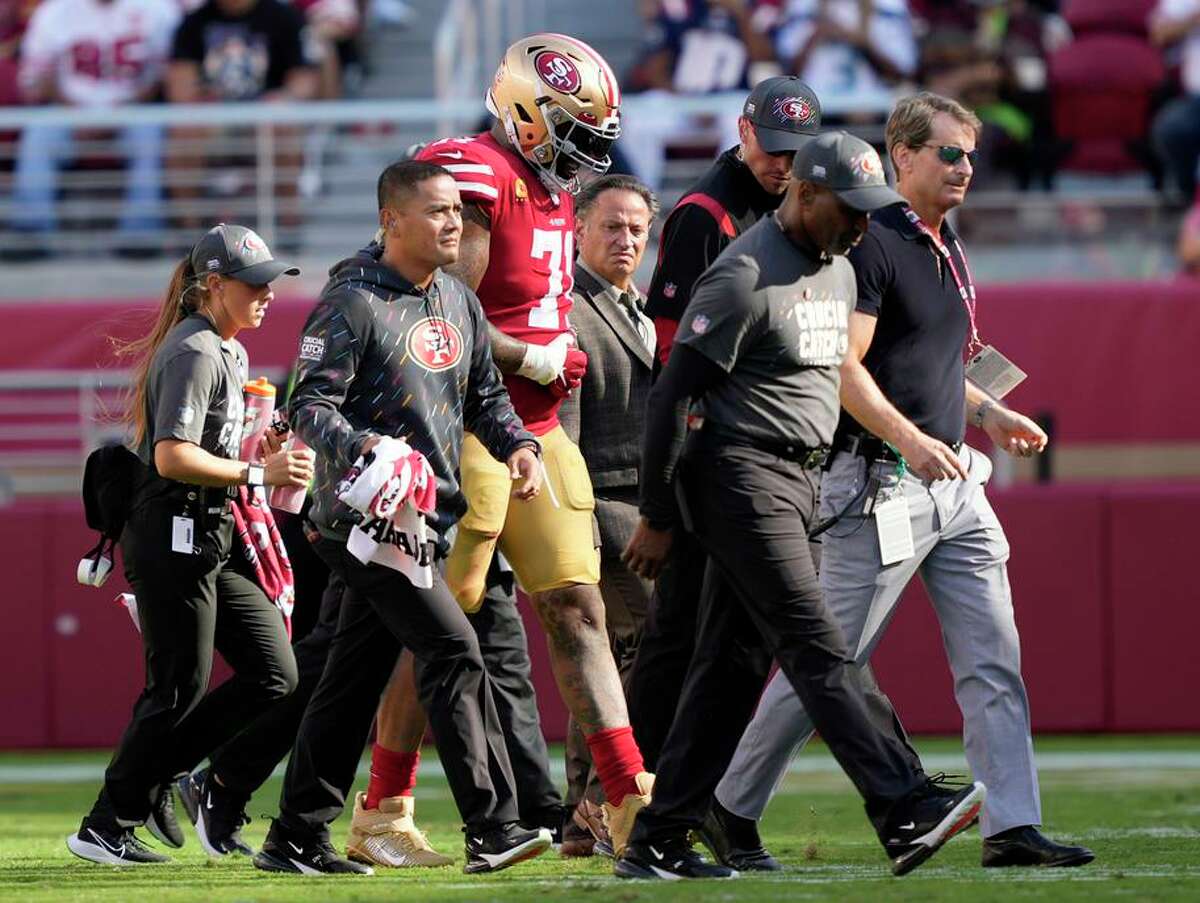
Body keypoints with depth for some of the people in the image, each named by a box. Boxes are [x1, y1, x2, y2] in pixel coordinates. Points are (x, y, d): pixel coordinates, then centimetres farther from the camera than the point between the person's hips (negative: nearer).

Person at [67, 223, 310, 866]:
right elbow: (173, 457, -23)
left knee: (274, 676, 3)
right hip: (173, 535, -10)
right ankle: (106, 828, 6)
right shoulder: (195, 351, -15)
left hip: (211, 538, 10)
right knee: (179, 691, -5)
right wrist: (257, 474, -21)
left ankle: (153, 778, 12)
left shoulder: (229, 351, 17)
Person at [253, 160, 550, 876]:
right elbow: (310, 404, -14)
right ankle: (492, 830, -18)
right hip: (369, 519, -8)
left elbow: (485, 394, 23)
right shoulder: (352, 303, -10)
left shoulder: (458, 301, 15)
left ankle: (296, 839, 16)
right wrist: (363, 449, -32)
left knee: (356, 680, 11)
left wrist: (518, 444, 3)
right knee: (454, 651, -16)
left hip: (427, 521, 8)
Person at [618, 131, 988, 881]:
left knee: (736, 664, 7)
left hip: (801, 482, 9)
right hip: (742, 479, -9)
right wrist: (657, 517, -10)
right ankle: (907, 813, -24)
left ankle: (657, 844, 9)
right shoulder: (744, 278, -13)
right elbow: (673, 396, -12)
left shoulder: (841, 272, 15)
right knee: (818, 649, -14)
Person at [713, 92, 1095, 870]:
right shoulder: (874, 244, -11)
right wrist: (909, 440, -30)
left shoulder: (947, 250, 17)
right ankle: (728, 813, 9)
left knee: (994, 660, 0)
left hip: (955, 486, 9)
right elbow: (843, 367, -19)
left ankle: (1013, 826, -1)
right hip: (881, 486, -9)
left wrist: (989, 413, 17)